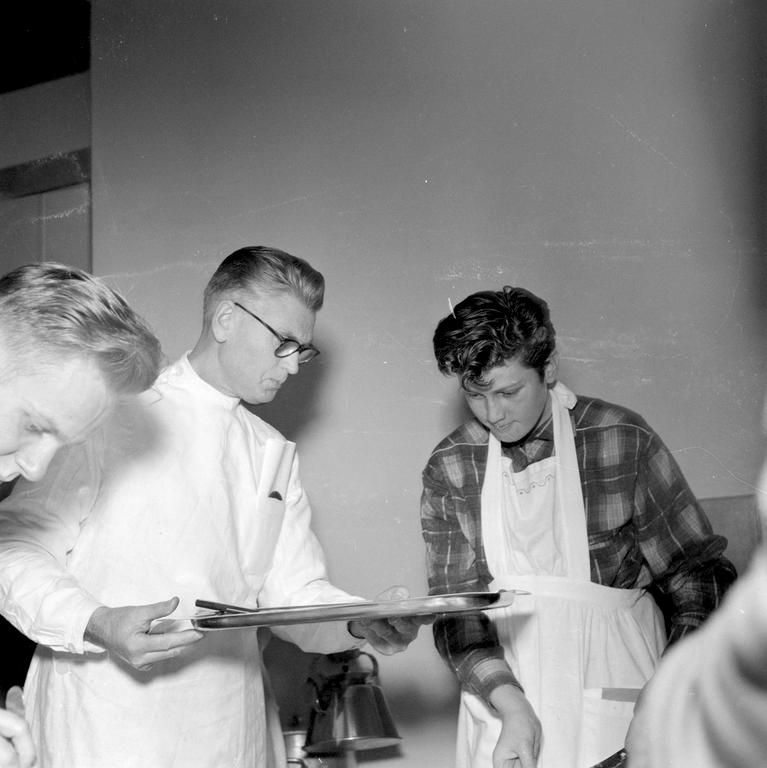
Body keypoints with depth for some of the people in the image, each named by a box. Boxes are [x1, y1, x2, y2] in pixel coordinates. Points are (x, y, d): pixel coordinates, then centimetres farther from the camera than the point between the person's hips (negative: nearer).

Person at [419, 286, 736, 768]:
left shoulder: (624, 442, -8)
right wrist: (511, 705, -18)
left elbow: (698, 581, -4)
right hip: (500, 688, 2)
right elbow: (454, 613, -3)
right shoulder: (449, 469, -1)